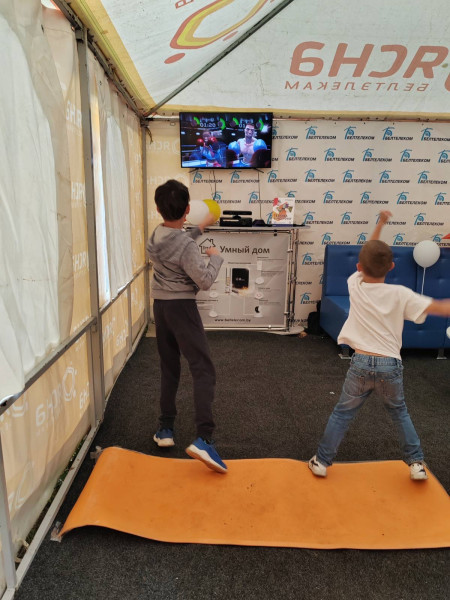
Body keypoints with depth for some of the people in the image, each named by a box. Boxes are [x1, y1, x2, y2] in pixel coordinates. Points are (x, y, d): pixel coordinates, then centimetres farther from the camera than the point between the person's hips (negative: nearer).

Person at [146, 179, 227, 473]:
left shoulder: (155, 237, 5)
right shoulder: (186, 246, -19)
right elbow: (205, 281, -19)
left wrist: (201, 227, 31)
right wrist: (215, 257, -2)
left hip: (160, 305, 8)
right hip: (182, 307, -8)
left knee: (169, 369, 17)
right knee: (204, 370, -7)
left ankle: (166, 429, 23)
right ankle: (204, 439, -16)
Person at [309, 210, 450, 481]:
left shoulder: (355, 285, -1)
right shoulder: (401, 294, -7)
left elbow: (366, 257, 17)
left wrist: (380, 225, 25)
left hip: (361, 364, 0)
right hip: (391, 366, 0)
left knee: (342, 413, 15)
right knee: (400, 412, 26)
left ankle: (322, 461, 23)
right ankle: (417, 463, 30)